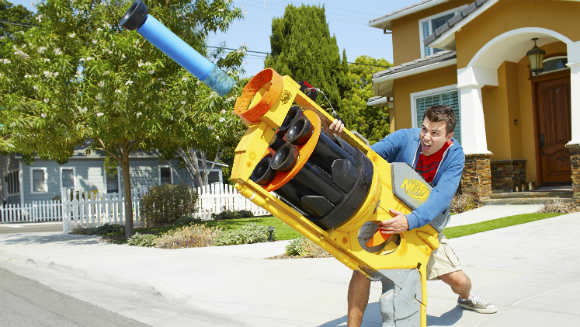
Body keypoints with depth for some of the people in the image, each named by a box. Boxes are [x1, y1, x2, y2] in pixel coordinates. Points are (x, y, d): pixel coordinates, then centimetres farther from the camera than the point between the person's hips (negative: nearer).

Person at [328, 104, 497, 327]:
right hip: (387, 218, -1)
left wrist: (411, 221, -47)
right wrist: (338, 139, -48)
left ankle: (466, 298, 43)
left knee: (459, 281, 4)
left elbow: (442, 196, -30)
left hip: (426, 226, 2)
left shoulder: (454, 155, -15)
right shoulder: (405, 138, -18)